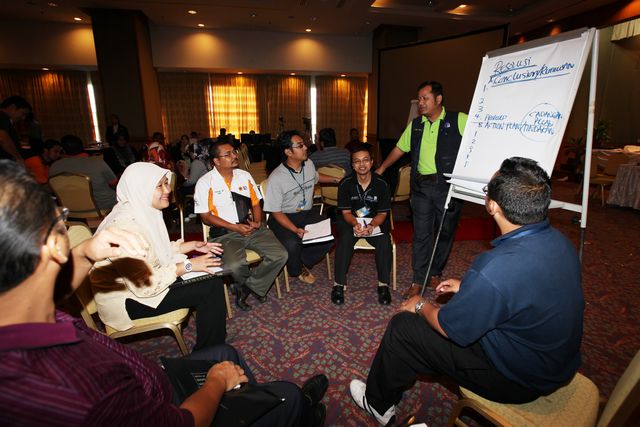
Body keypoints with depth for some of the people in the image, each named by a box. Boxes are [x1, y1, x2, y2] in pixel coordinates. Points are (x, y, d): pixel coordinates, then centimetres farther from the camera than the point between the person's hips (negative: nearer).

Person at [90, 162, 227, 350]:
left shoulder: (143, 212, -1)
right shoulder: (127, 226, -29)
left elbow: (159, 250, 14)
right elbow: (144, 286, -29)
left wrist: (193, 245, 3)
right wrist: (187, 265, -22)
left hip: (142, 282, 9)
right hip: (128, 299, -9)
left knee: (214, 282, 0)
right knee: (210, 289, -15)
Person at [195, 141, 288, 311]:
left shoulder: (245, 175, 12)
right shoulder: (205, 182, -2)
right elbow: (205, 216, -5)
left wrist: (257, 222, -7)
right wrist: (235, 227, -14)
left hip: (252, 228, 4)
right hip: (224, 233, -4)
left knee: (280, 255, -17)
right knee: (235, 266, -33)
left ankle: (248, 286, 5)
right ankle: (255, 287, 5)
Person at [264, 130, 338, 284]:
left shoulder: (309, 164, 0)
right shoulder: (276, 178, -20)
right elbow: (276, 212, -17)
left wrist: (336, 180, 15)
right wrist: (296, 230, -30)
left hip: (307, 214, 6)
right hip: (284, 217, -5)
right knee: (292, 244, -34)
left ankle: (302, 262, 5)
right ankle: (297, 270, 3)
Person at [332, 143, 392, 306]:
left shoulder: (381, 184, -9)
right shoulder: (345, 184, -8)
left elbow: (382, 213, -5)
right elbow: (346, 212, -5)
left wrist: (371, 226, -26)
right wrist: (355, 224, -28)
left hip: (375, 222, 0)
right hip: (351, 221, 0)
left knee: (384, 241, -30)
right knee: (345, 239, -32)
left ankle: (383, 284, -11)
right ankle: (339, 284, -19)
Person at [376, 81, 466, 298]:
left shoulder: (459, 120, -3)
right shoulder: (415, 125, 13)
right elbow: (400, 148, 21)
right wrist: (381, 169, 22)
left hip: (448, 186, -3)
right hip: (421, 186, 3)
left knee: (445, 232, 10)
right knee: (421, 234, 4)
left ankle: (436, 273, 31)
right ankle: (418, 280, 13)